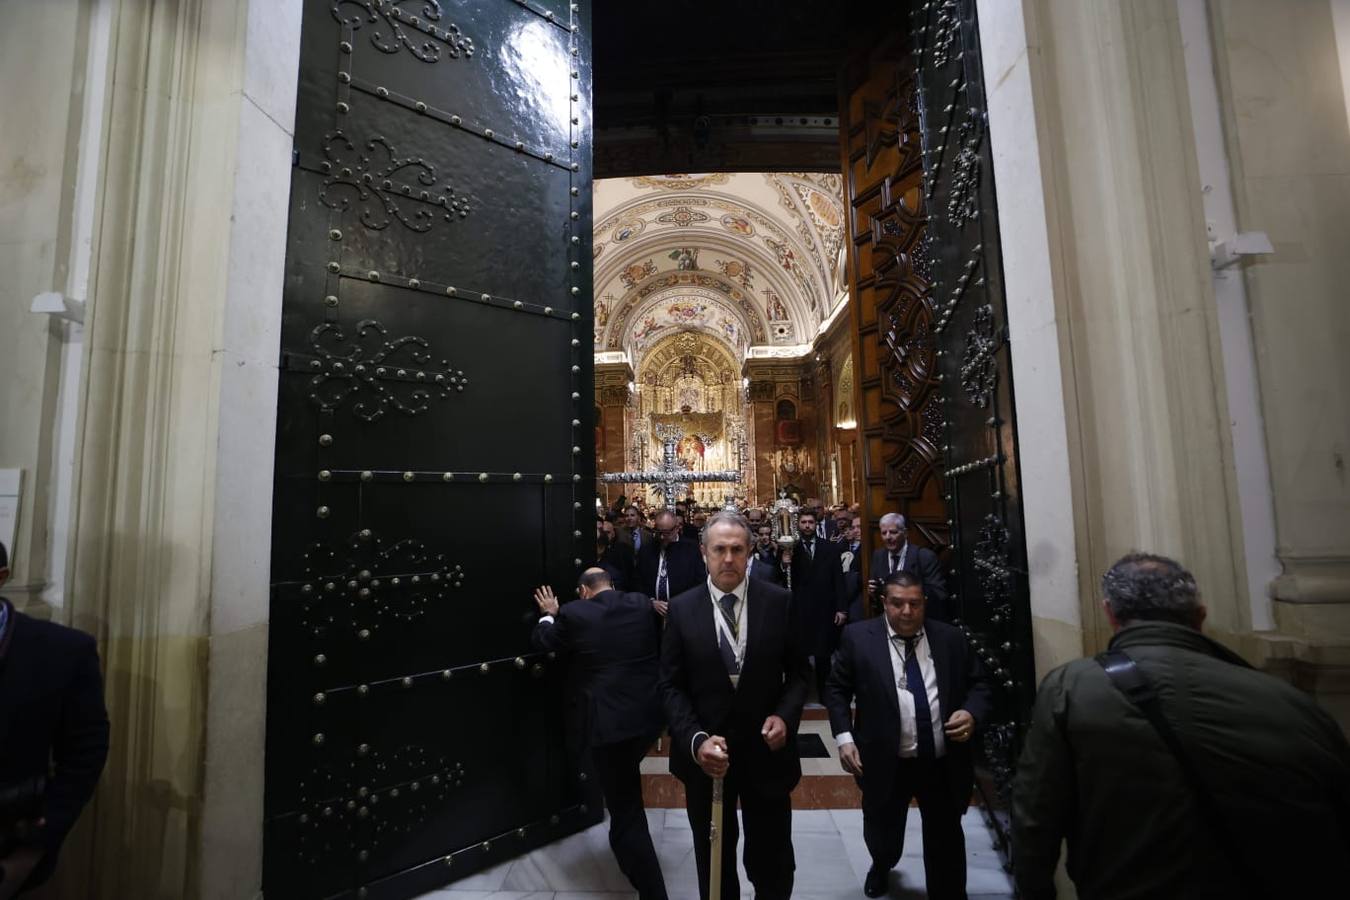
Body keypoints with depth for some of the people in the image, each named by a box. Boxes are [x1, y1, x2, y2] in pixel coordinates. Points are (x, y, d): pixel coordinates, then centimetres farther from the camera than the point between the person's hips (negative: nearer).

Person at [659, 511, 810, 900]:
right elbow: (671, 685, -5)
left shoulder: (779, 601, -7)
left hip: (765, 748, 0)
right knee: (713, 863, 21)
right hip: (704, 753, 0)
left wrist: (785, 715, -16)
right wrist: (696, 740, -18)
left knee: (772, 862, 17)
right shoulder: (681, 608, -7)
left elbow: (798, 671, 1)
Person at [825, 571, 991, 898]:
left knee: (946, 845, 15)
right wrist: (844, 737, -11)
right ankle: (882, 867, 56)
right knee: (882, 836, 22)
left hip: (944, 765, 1)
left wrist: (972, 713, -12)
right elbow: (836, 689, -2)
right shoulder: (858, 636, -8)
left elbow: (979, 684, 7)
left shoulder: (951, 638, -2)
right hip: (885, 764, 0)